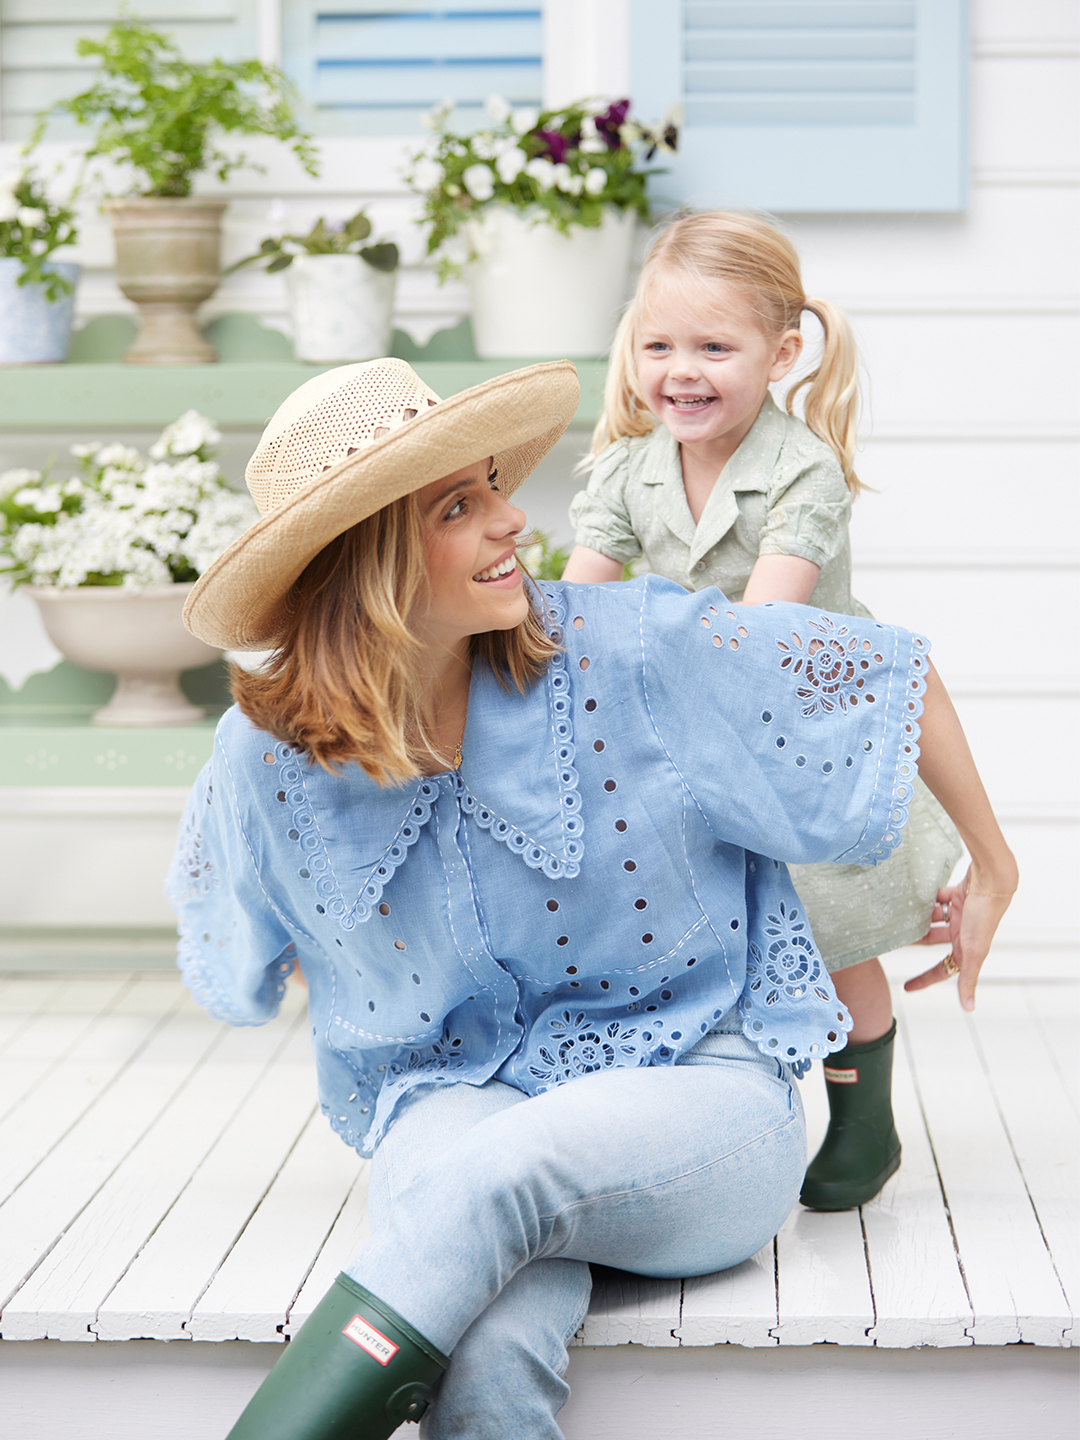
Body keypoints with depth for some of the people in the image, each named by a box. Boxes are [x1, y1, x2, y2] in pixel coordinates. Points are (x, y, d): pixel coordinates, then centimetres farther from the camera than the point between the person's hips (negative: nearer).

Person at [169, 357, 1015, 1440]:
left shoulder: (630, 654, -11)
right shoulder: (270, 757, -5)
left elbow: (894, 673, 2)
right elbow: (221, 915, 20)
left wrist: (993, 869, 13)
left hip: (705, 1087, 0)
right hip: (454, 1099, 1)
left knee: (496, 1170, -37)